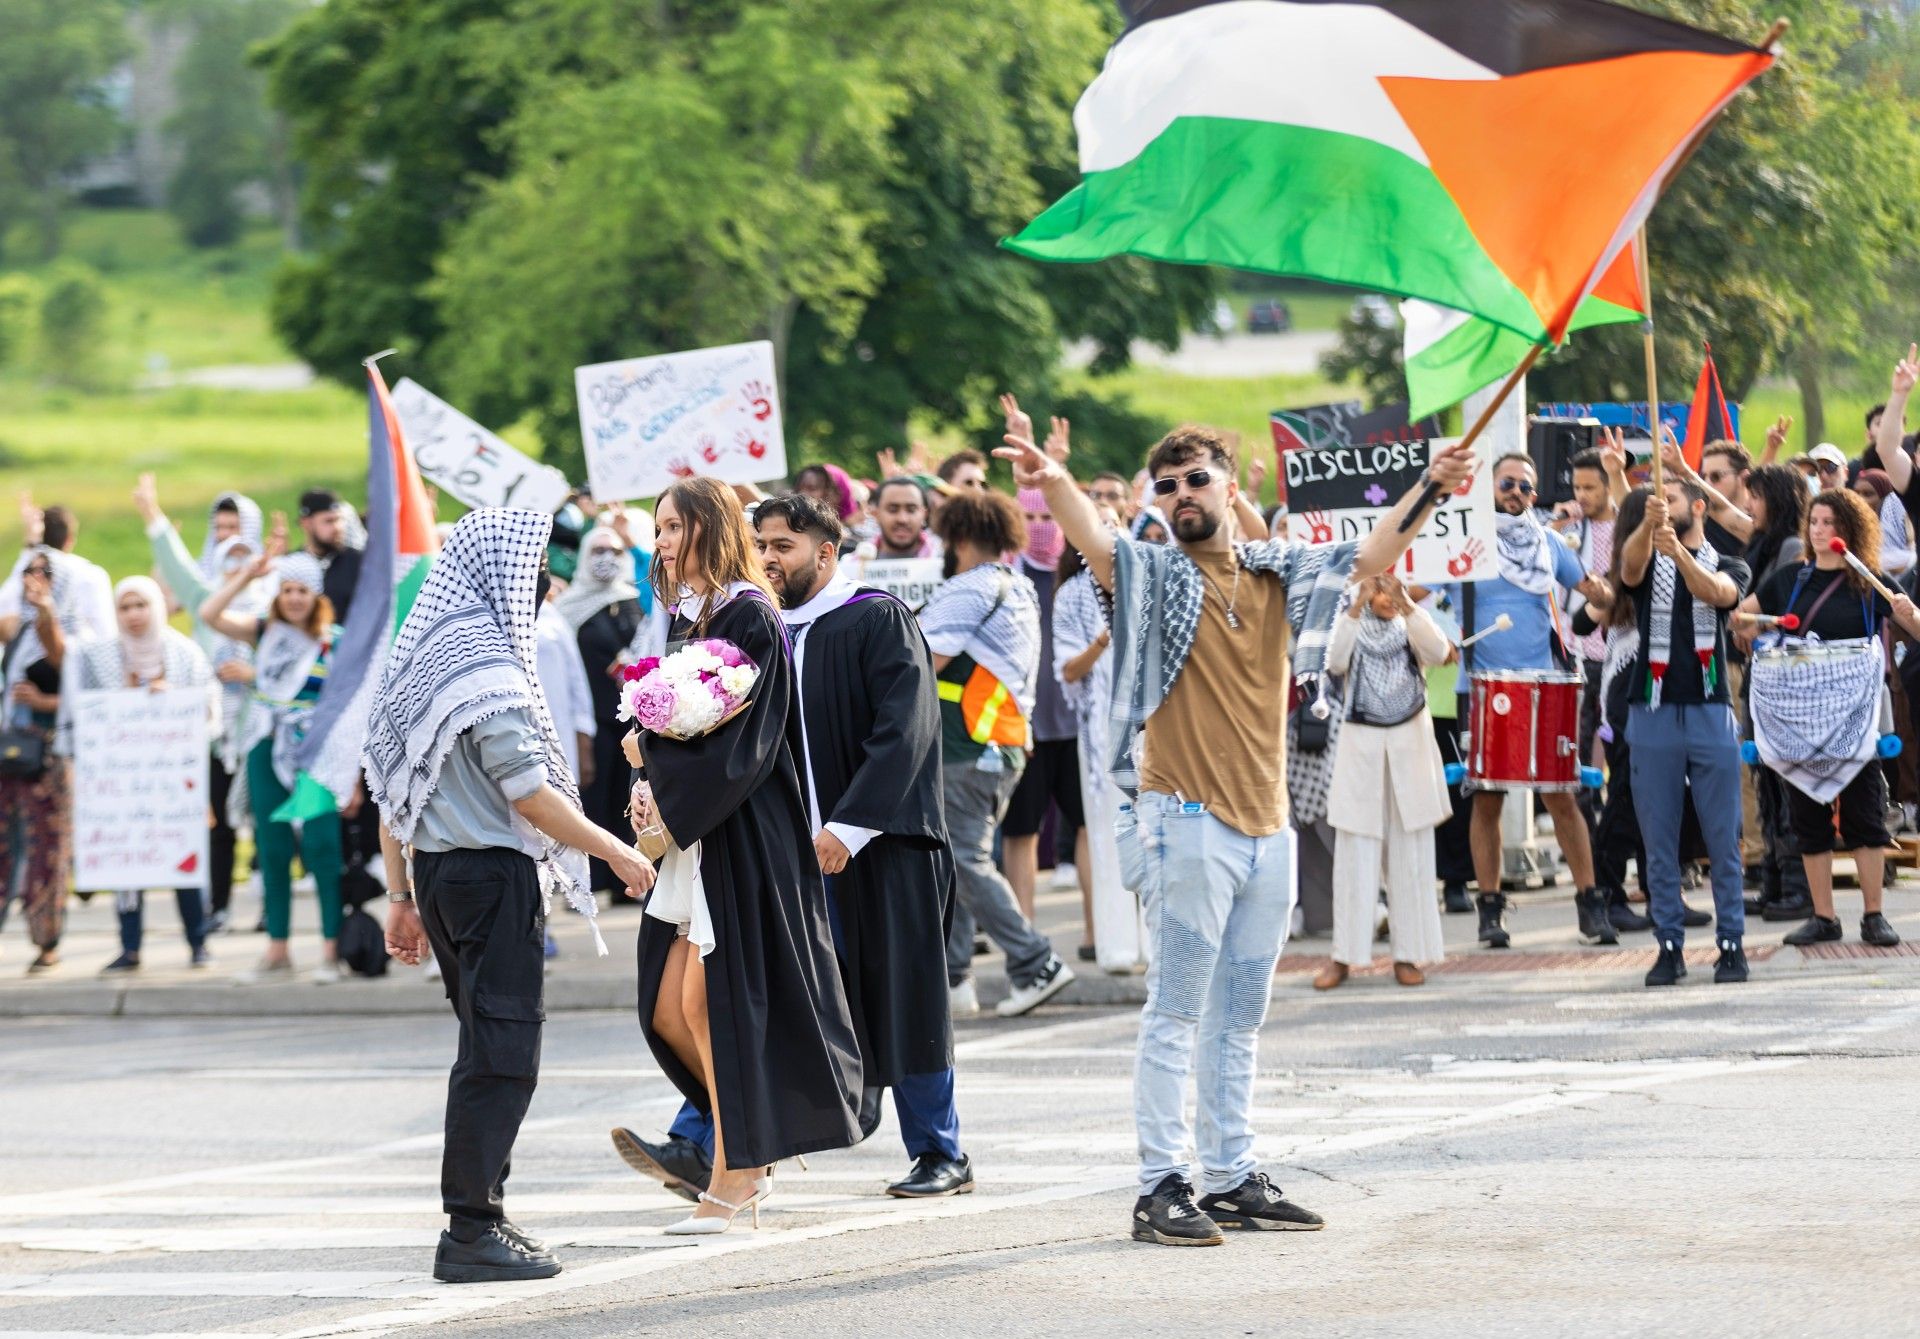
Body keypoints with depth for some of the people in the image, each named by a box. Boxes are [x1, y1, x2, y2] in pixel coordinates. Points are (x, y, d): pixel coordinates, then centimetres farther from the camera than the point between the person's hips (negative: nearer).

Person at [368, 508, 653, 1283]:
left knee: (487, 1042, 16)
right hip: (493, 870, -9)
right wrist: (616, 851, -9)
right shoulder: (485, 662, -15)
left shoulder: (420, 654, 12)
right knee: (503, 1050, -6)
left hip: (438, 869, 9)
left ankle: (477, 1217, 18)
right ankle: (471, 1232, -8)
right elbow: (527, 792, -18)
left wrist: (402, 895, 19)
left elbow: (390, 790, 15)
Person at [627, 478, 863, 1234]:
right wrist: (650, 785, -1)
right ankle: (754, 1141, 23)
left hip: (742, 833, -8)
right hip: (691, 830, 8)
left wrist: (672, 804, -17)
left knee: (712, 1001, -7)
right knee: (670, 1010, 6)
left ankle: (736, 1178, 0)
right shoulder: (687, 617, 15)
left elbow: (740, 739, -18)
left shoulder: (749, 619, -11)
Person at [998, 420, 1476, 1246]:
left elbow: (1369, 557, 9)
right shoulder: (1154, 575, -3)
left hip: (1267, 827, 5)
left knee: (1239, 1021, 12)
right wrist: (1055, 485, -43)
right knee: (1175, 1015, -6)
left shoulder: (1276, 573, 12)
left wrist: (1430, 489, -7)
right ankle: (1162, 1187, -5)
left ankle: (1233, 1178, 18)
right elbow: (1096, 545, -22)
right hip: (1188, 824, -5)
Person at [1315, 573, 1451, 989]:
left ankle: (1408, 954, 8)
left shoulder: (1413, 625, 6)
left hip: (1409, 748, 1)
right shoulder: (1351, 627, 4)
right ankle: (1344, 956, 2)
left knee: (1410, 853, 3)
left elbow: (1438, 652, -15)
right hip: (1361, 747, -1)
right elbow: (1336, 663, -16)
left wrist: (1406, 604, -24)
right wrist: (1355, 610, -22)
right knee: (1354, 855, -1)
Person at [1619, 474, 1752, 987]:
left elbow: (1715, 592, -15)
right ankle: (1669, 945, 7)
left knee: (1723, 838, 0)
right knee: (1658, 841, 2)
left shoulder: (1728, 566, 9)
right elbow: (1629, 564, -14)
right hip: (1653, 713, 1)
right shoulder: (1647, 565, 11)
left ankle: (1731, 943, 5)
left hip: (1710, 711, -1)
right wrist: (1648, 525, -36)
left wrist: (1679, 551, -35)